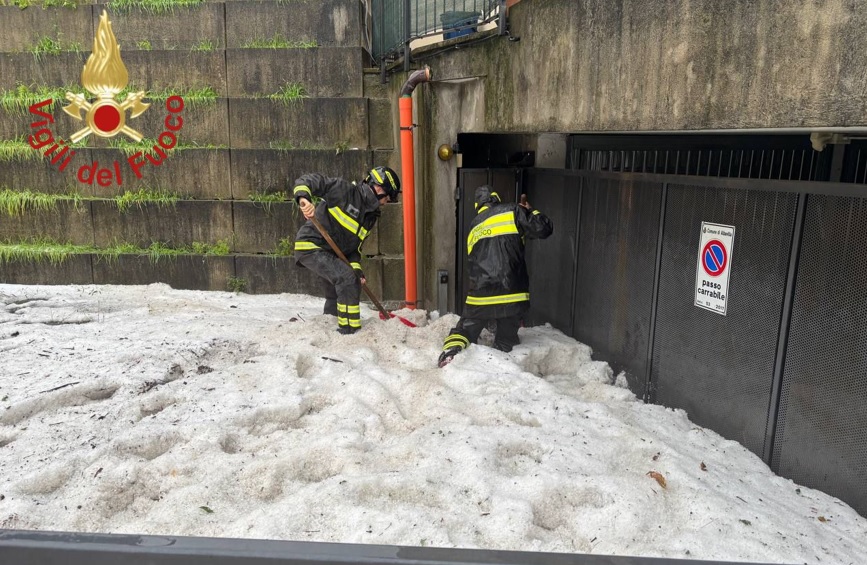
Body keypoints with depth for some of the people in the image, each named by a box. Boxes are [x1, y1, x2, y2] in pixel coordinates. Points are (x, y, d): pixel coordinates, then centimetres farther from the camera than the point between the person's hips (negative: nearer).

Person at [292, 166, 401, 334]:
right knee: (346, 278, -22)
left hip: (331, 253, 9)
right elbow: (307, 180, -18)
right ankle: (350, 330, -15)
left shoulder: (371, 215, 9)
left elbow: (355, 245, 10)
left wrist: (356, 267, -5)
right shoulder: (344, 190, -15)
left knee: (337, 294, 20)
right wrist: (304, 198, -38)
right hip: (311, 246, -9)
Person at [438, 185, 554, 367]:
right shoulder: (511, 212, 2)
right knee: (506, 340, 15)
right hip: (512, 295, -3)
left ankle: (450, 352, -7)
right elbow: (544, 228, -4)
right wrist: (529, 211, 15)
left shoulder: (474, 227, 19)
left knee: (465, 329, 15)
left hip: (480, 296, 4)